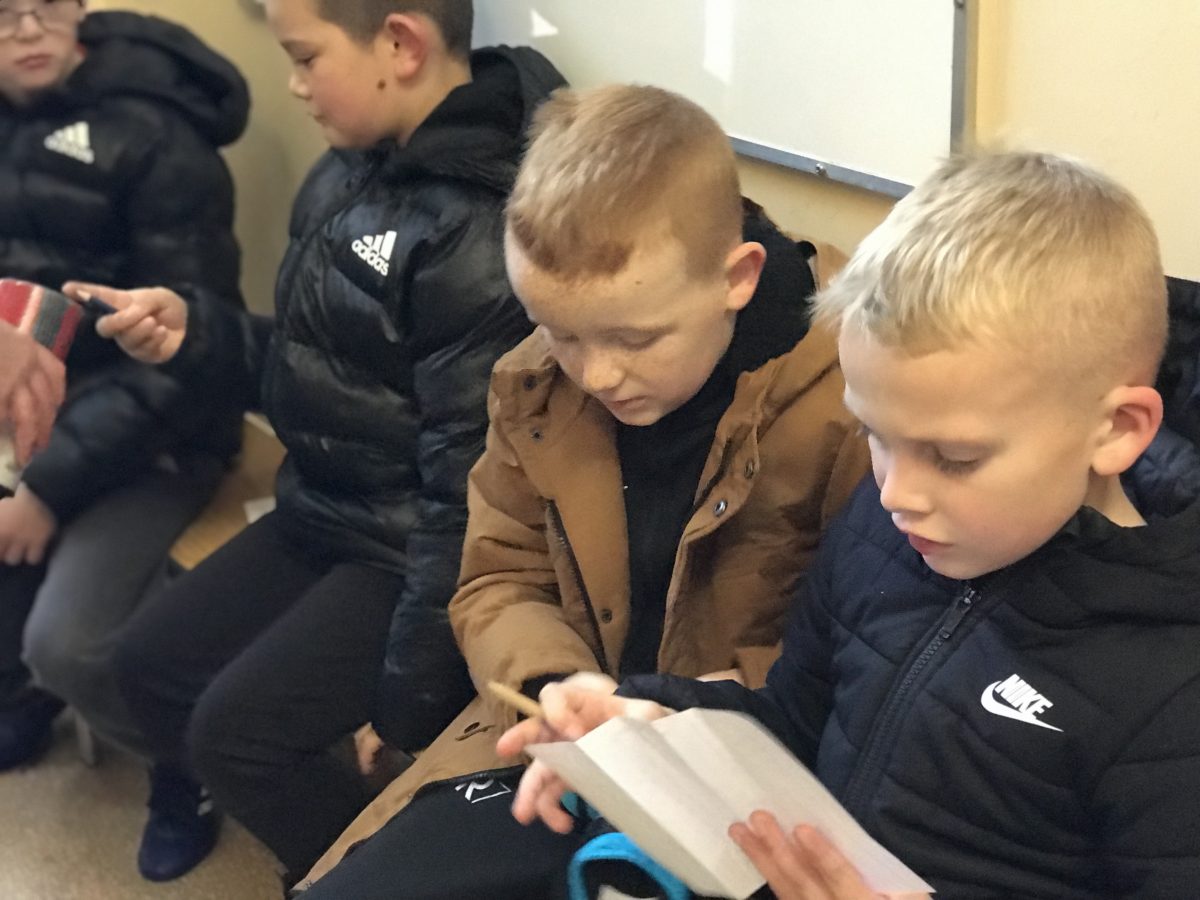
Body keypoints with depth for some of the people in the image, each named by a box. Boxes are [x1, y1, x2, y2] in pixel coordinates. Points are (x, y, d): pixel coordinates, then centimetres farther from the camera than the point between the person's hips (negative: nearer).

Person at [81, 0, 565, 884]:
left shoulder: (482, 230, -28)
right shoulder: (353, 167, -1)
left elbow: (472, 486, -24)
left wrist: (408, 680, -19)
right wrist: (195, 333, -3)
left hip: (413, 552, -9)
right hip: (323, 513, 9)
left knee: (240, 729, -11)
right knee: (152, 663, 14)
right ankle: (192, 801, 44)